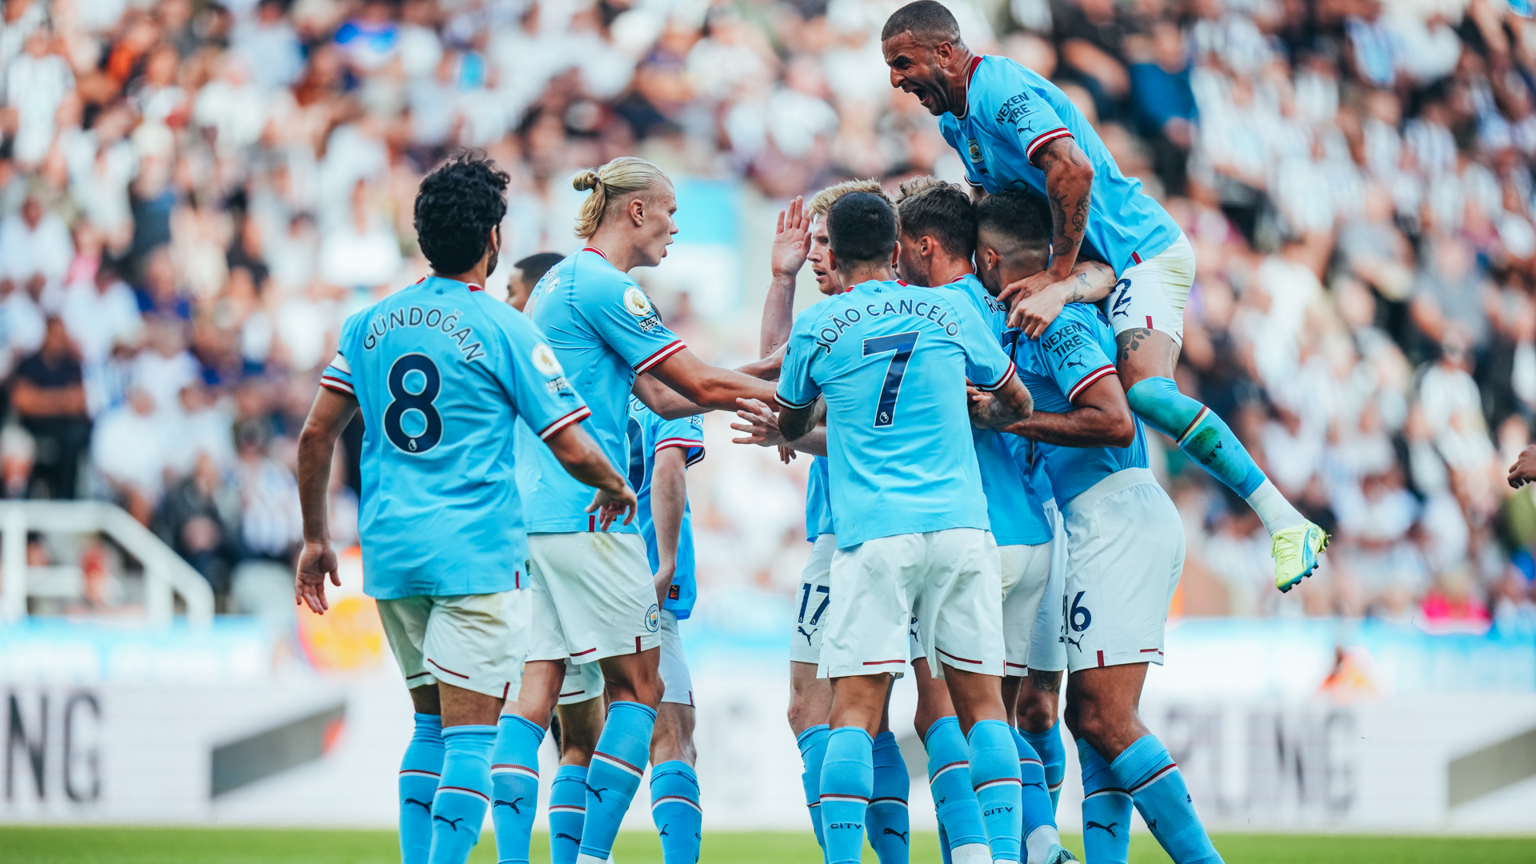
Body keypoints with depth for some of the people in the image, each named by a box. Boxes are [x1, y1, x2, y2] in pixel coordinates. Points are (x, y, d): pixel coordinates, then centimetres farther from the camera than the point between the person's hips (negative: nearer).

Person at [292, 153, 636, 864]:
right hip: (476, 552, -6)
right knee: (470, 732, -6)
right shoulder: (503, 331, -7)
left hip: (390, 549, 6)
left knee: (432, 721, 17)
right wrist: (615, 489, 14)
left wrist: (315, 538, 18)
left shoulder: (370, 324, 8)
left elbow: (316, 436, 8)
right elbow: (574, 452, -7)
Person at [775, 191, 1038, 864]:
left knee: (854, 713, -3)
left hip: (872, 535, -2)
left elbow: (789, 424, 23)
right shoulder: (949, 313, 10)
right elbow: (1016, 403, 25)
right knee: (982, 706, 7)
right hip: (960, 526, 2)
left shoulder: (817, 326, 5)